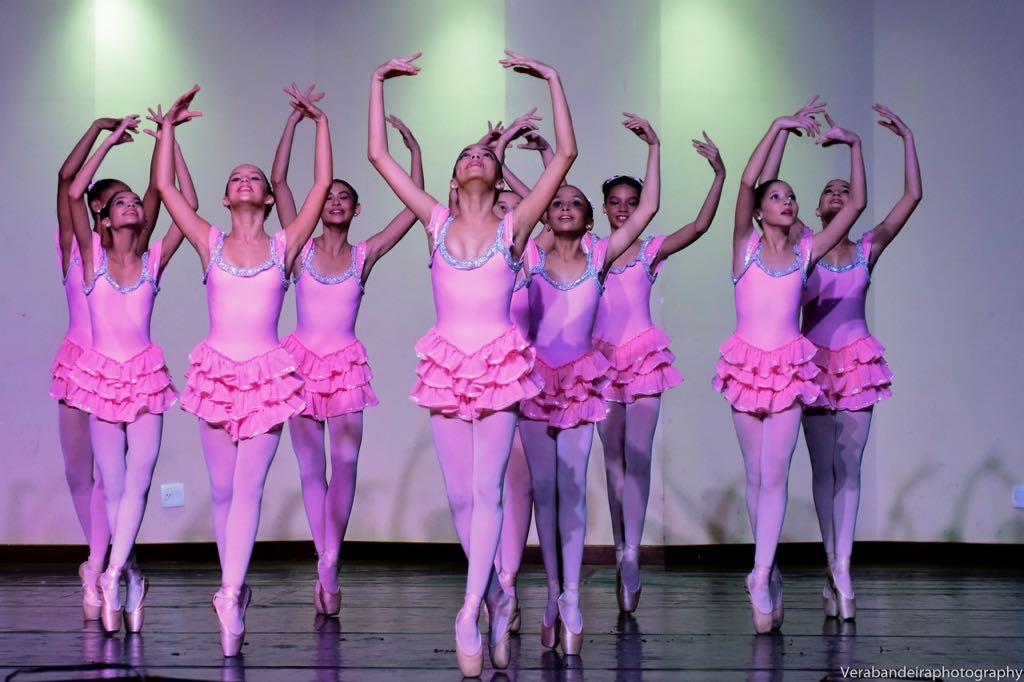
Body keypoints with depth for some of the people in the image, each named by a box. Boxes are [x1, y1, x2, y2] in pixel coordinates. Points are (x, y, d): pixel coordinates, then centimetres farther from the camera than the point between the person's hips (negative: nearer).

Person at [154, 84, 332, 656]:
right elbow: (165, 187, 6)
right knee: (223, 489, 5)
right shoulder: (210, 243, 8)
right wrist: (169, 127, 8)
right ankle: (235, 592, 14)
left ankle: (230, 596, -15)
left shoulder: (284, 245, 6)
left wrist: (320, 122, 5)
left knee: (248, 486, -9)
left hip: (267, 373, -2)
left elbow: (322, 185, 2)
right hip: (216, 369, 2)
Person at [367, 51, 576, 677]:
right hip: (447, 363, 3)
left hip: (500, 363, -3)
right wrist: (379, 83, 6)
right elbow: (379, 155, 6)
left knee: (487, 490, -10)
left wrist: (552, 80, -3)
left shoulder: (513, 227, 1)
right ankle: (498, 601, 21)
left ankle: (471, 611, -13)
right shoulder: (437, 222, 7)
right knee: (461, 496, 6)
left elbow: (566, 155, -6)